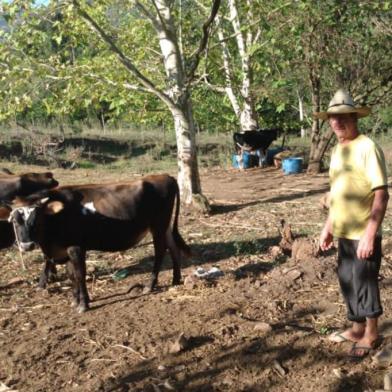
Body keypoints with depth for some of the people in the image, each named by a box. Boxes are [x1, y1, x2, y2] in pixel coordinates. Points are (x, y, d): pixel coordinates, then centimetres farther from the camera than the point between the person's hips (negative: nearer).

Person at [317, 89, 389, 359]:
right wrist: (328, 227, 18)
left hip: (363, 234, -8)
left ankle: (371, 334, 25)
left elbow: (381, 195, -20)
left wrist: (369, 234, -24)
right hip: (344, 233, 8)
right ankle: (357, 328, 38)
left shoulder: (368, 148, -16)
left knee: (365, 284, 5)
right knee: (348, 282, 19)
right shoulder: (337, 150, 9)